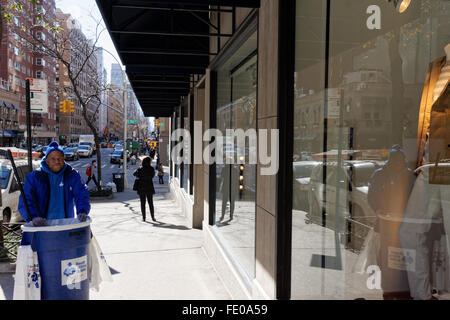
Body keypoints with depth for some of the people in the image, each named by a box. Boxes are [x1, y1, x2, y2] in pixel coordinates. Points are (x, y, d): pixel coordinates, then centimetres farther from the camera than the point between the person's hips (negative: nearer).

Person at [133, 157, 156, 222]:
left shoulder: (140, 169, -10)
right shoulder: (152, 169, -8)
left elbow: (134, 174, 7)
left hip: (141, 188, -1)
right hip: (149, 188, 1)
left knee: (142, 203, 7)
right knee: (150, 203, 10)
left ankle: (143, 217, 7)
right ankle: (153, 217, 11)